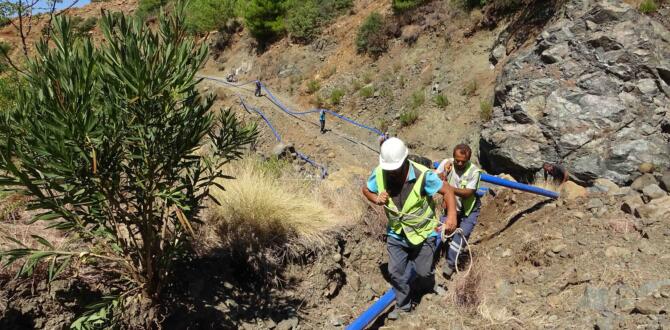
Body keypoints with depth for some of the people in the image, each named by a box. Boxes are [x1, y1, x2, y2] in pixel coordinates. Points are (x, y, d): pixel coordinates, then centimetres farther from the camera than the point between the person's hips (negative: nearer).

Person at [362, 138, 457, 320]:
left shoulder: (422, 175, -29)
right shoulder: (379, 174, -18)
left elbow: (447, 191, -21)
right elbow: (366, 190, 2)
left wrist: (452, 217, -34)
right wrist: (376, 199, -20)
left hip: (423, 233, -3)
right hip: (396, 233, 3)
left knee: (424, 272, 13)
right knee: (396, 272, 10)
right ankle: (403, 305, 35)